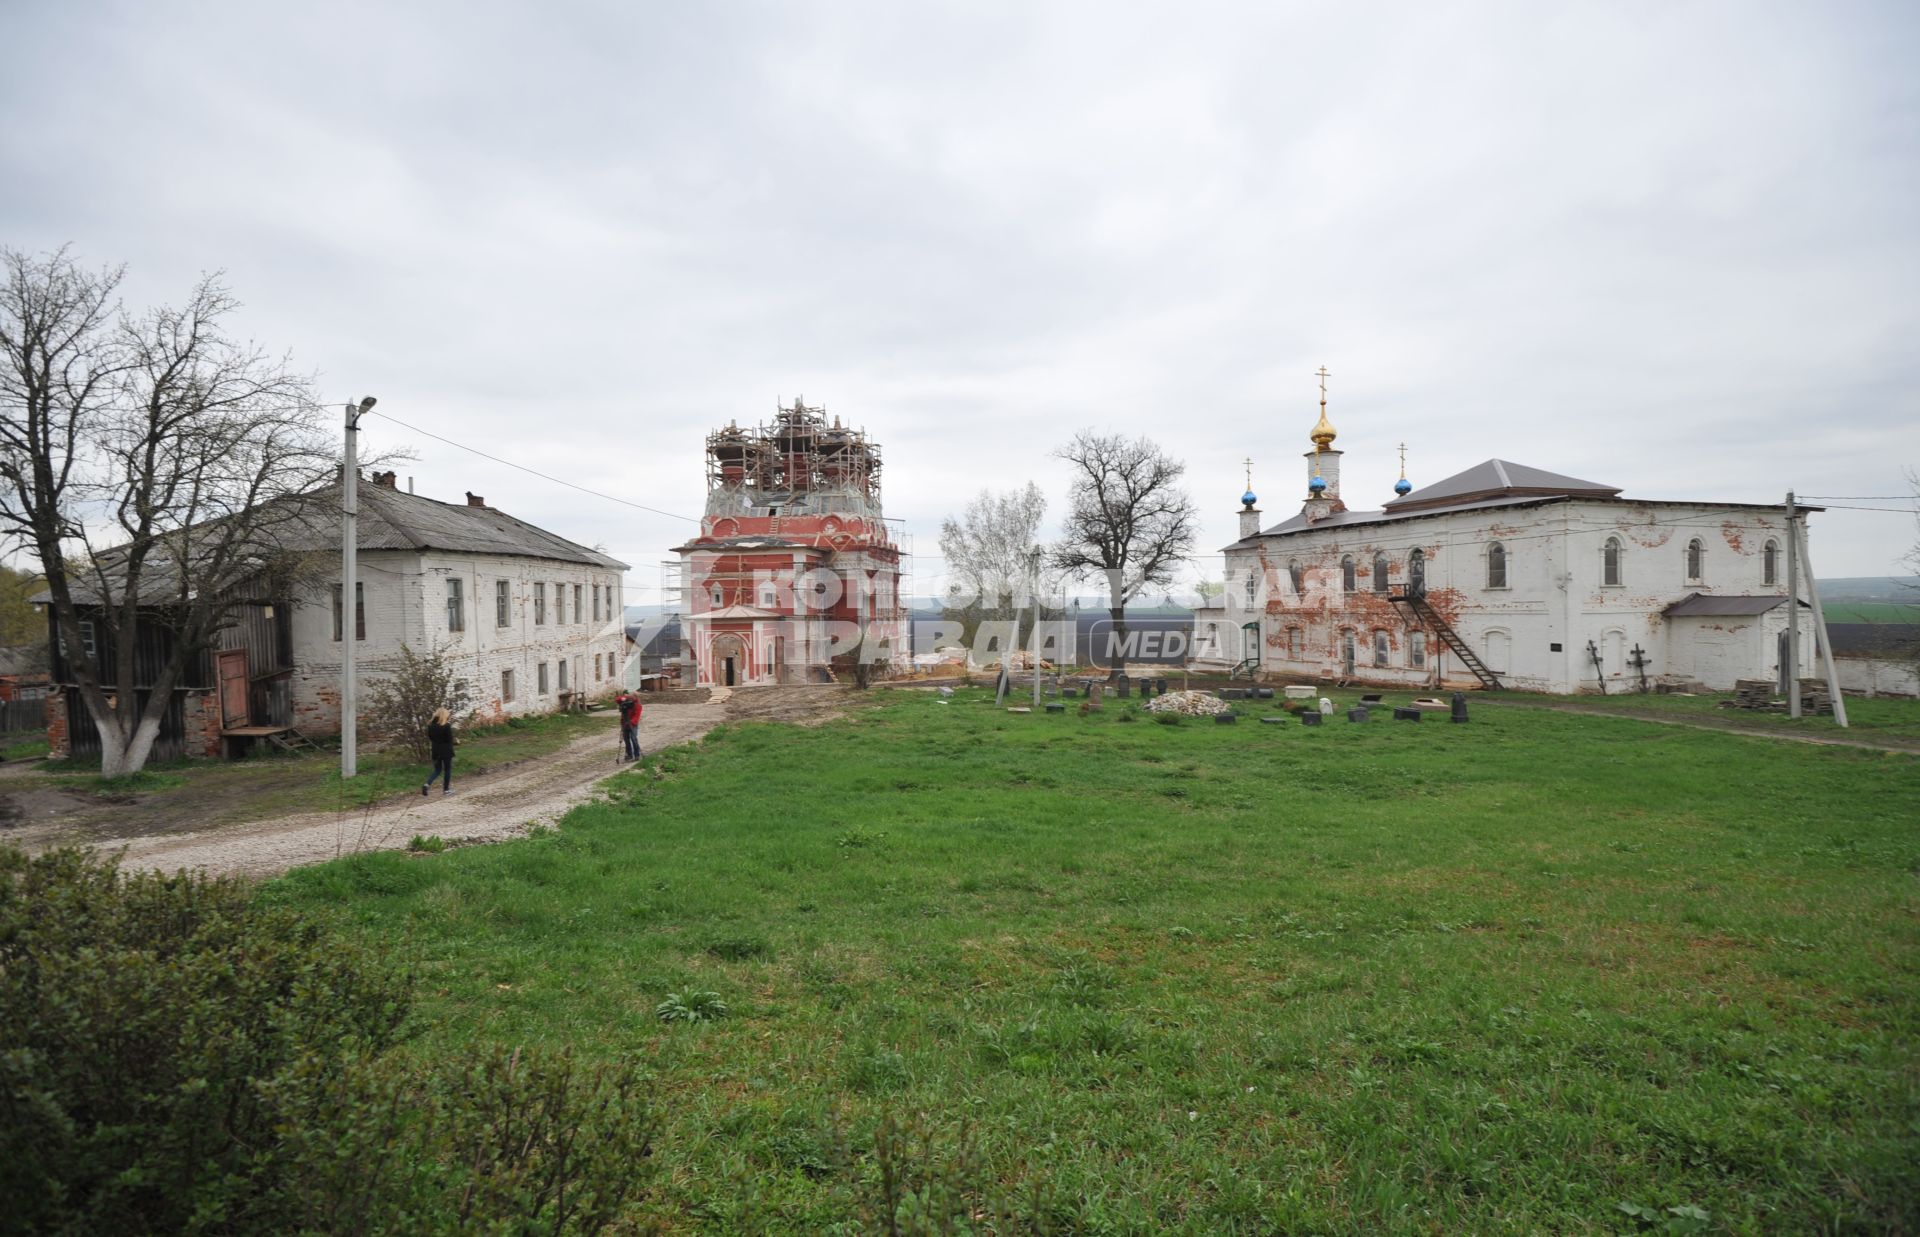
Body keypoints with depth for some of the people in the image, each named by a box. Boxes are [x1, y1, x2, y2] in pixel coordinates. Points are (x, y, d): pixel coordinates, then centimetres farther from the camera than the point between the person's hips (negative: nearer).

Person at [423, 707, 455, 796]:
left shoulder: (431, 725, 1)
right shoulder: (446, 726, -16)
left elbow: (429, 737, 9)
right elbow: (449, 738, -14)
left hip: (436, 751, 5)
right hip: (446, 751, -5)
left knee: (437, 770, 16)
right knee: (447, 770, 10)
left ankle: (427, 784, -7)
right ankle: (446, 789, 15)